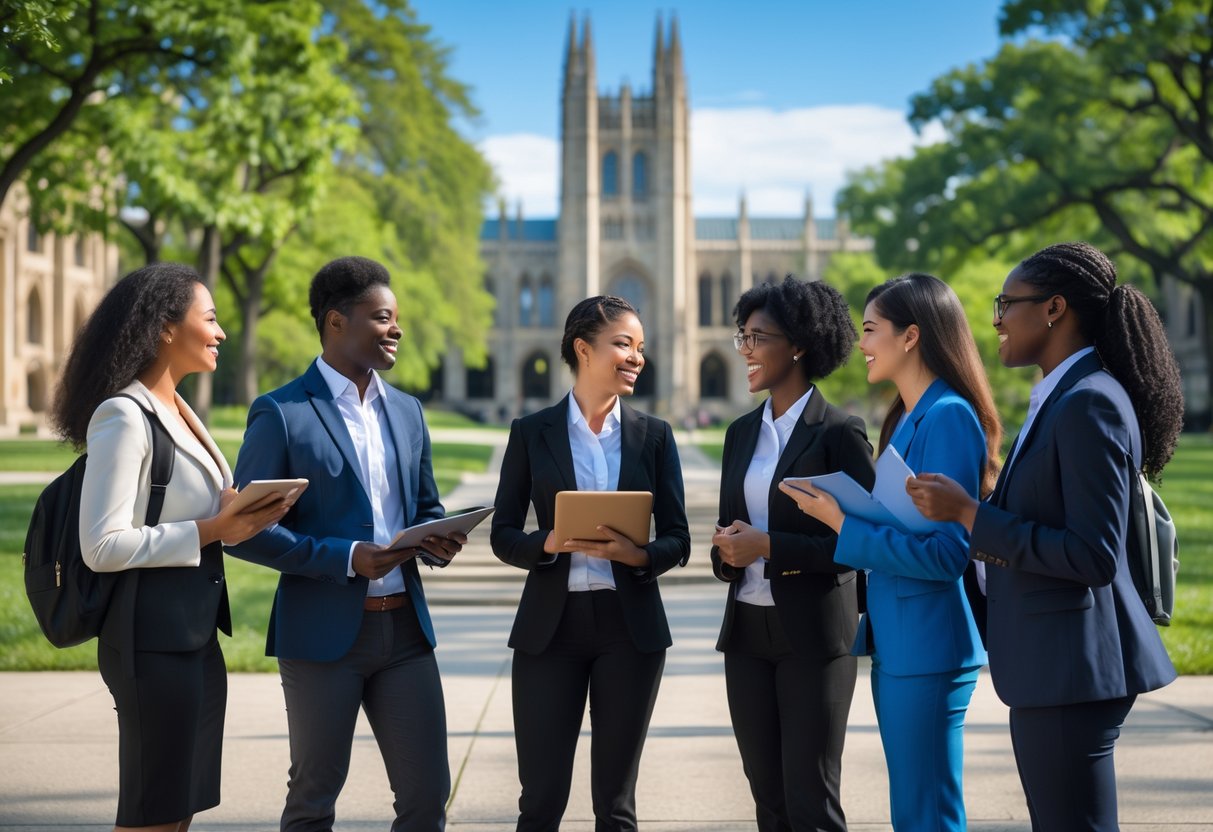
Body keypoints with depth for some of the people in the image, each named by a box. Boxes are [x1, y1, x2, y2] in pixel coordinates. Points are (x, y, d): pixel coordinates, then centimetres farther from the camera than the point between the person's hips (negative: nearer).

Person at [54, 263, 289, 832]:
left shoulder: (177, 412, 14)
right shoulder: (124, 417, -15)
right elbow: (102, 546, -20)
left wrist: (241, 517, 3)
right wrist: (210, 530, -18)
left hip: (197, 633, 9)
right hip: (153, 640, -9)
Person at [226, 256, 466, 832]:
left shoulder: (406, 411, 12)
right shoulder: (281, 413, -7)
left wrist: (436, 541, -3)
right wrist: (346, 558, -19)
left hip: (405, 627, 5)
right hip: (323, 632, -5)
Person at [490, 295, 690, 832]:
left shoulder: (653, 436, 5)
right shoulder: (532, 433, 2)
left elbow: (677, 541, 4)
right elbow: (503, 535, 2)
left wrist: (638, 556, -17)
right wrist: (549, 542, -18)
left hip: (629, 627, 1)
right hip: (551, 627, -1)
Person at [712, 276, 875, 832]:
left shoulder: (839, 433, -9)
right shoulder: (742, 432, 12)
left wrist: (770, 547, -19)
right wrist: (727, 551, -5)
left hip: (814, 635, -6)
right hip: (747, 633, 6)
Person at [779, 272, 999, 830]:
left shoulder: (948, 417, -16)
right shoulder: (907, 417, 13)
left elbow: (945, 553, -21)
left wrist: (844, 526, -18)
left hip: (927, 651, -10)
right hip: (894, 644, 10)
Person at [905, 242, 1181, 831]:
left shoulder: (1090, 404, -18)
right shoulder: (1061, 399, 13)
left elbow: (1095, 555, -23)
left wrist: (969, 515, -21)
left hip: (1071, 666, -10)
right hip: (1052, 662, 10)